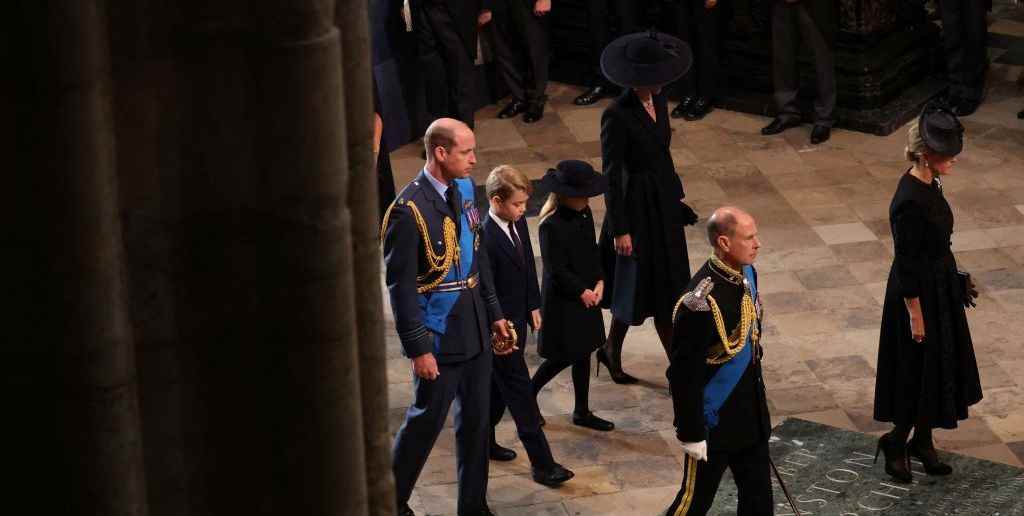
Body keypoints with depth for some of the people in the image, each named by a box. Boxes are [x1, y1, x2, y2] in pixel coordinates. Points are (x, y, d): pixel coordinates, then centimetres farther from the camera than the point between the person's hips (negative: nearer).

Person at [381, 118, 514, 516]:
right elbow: (401, 288, -18)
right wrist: (418, 348, -17)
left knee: (476, 420, 16)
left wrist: (494, 314, 13)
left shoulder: (464, 189, 2)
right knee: (427, 420, 8)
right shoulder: (409, 211, -21)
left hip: (475, 330, 7)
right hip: (439, 337, -7)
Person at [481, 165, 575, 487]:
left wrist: (533, 307, 12)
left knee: (499, 385, 21)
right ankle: (542, 463, 3)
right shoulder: (486, 238, -26)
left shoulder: (518, 224, 0)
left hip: (518, 320, 8)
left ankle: (483, 439, 38)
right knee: (520, 392, -2)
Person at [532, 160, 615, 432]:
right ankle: (527, 396, 21)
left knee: (583, 352, 14)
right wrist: (582, 292, -13)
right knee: (563, 357, 0)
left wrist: (599, 282, -2)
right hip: (562, 300, -8)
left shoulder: (584, 213, 1)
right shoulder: (552, 225, -24)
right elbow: (556, 269, -20)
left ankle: (582, 412, 24)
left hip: (587, 295, 8)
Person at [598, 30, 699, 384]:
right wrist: (620, 230, -16)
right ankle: (612, 351, 24)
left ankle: (680, 365, 26)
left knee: (666, 287, 16)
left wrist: (677, 194, 19)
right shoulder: (618, 116, -23)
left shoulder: (658, 101, 1)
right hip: (637, 208, -8)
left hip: (664, 205, 8)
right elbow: (611, 176, -19)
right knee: (636, 287, 5)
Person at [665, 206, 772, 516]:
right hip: (714, 420, -8)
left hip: (752, 414, 8)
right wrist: (691, 434, -19)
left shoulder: (746, 273, -2)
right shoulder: (701, 303, -29)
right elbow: (684, 375, -24)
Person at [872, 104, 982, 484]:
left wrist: (957, 280, 20)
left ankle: (922, 441, 34)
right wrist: (915, 316, -18)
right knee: (921, 371, 5)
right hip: (920, 295, -9)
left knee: (939, 368, 19)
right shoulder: (909, 202, -28)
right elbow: (906, 265, -23)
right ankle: (895, 442, 25)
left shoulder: (928, 185, 0)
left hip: (940, 288, 9)